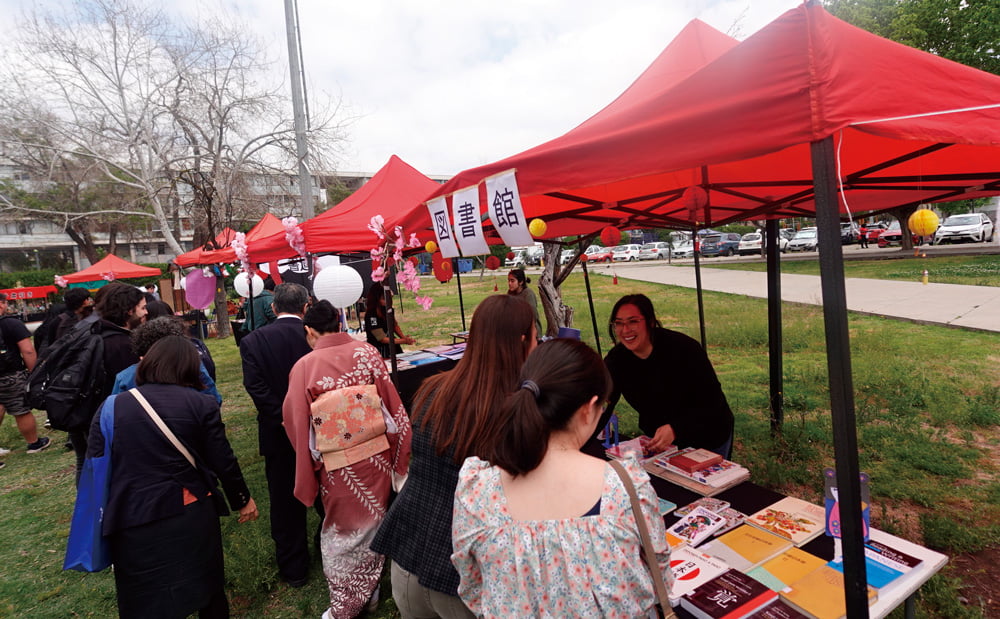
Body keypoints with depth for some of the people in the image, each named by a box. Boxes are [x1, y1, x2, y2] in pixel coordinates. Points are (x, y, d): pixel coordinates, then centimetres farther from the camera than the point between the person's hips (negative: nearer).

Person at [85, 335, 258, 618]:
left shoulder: (111, 407, -3)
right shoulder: (202, 404, -7)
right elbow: (223, 462, -4)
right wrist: (242, 500, 11)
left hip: (134, 523, 1)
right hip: (193, 516, 0)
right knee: (207, 589, 21)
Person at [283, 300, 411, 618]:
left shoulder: (303, 367, -14)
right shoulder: (368, 352, -8)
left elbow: (295, 423, -5)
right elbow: (393, 405, -3)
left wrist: (308, 478, 12)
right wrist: (396, 456, 10)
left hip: (338, 467, -2)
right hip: (378, 457, 3)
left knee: (342, 534, 18)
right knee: (372, 524, 23)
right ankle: (369, 593, 43)